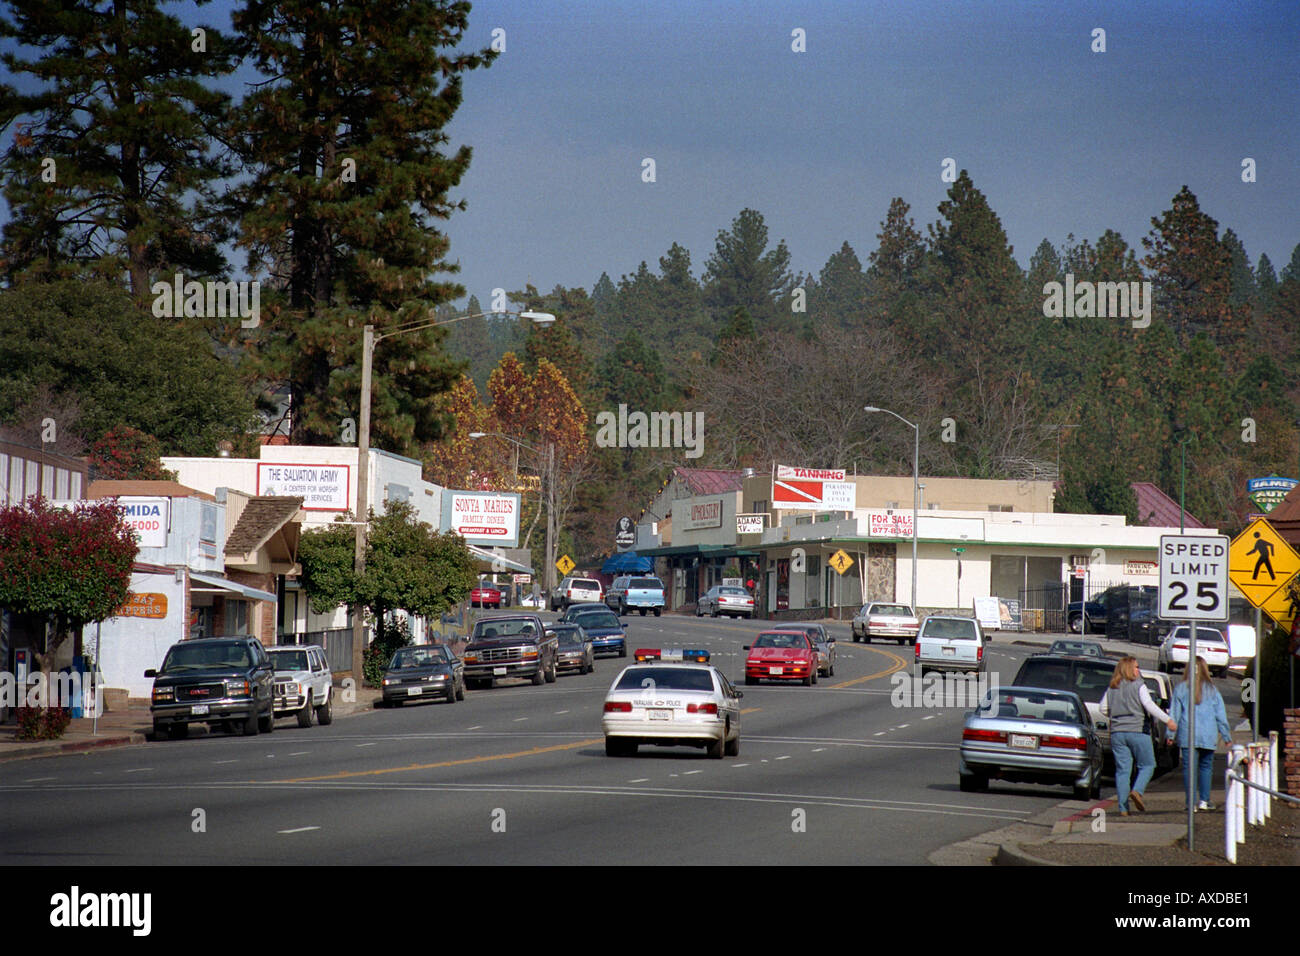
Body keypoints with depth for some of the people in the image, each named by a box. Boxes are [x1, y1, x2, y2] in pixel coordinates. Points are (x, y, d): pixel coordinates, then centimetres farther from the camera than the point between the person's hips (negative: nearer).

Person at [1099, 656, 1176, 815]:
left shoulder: (1111, 689, 9)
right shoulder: (1138, 686, -5)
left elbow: (1104, 709, 12)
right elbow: (1149, 705, -15)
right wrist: (1167, 720, -15)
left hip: (1117, 732, 4)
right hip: (1138, 731, -4)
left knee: (1122, 769, 5)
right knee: (1147, 765, 9)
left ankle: (1123, 807, -1)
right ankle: (1137, 791, -15)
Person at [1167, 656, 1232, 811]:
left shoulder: (1181, 689, 0)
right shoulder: (1212, 689, 2)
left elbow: (1174, 713, 2)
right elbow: (1221, 715, 6)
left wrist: (1170, 734, 8)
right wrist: (1226, 736, 12)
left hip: (1187, 735, -1)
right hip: (1208, 736, 1)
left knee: (1188, 768, 1)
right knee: (1206, 766, 13)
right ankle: (1204, 800, 8)